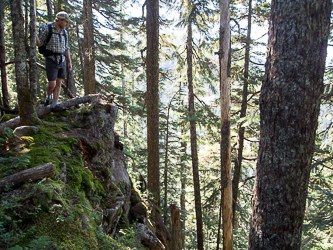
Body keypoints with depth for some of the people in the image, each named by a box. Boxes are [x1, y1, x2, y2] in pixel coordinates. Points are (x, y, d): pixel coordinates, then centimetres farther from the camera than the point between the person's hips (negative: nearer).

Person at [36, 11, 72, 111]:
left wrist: (69, 62, 14)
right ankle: (48, 96, 22)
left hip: (62, 61, 6)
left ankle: (54, 105, 7)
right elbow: (39, 44, -5)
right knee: (52, 84, -9)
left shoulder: (64, 32, 11)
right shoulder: (47, 29, -6)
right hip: (51, 60, -5)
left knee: (58, 84, 3)